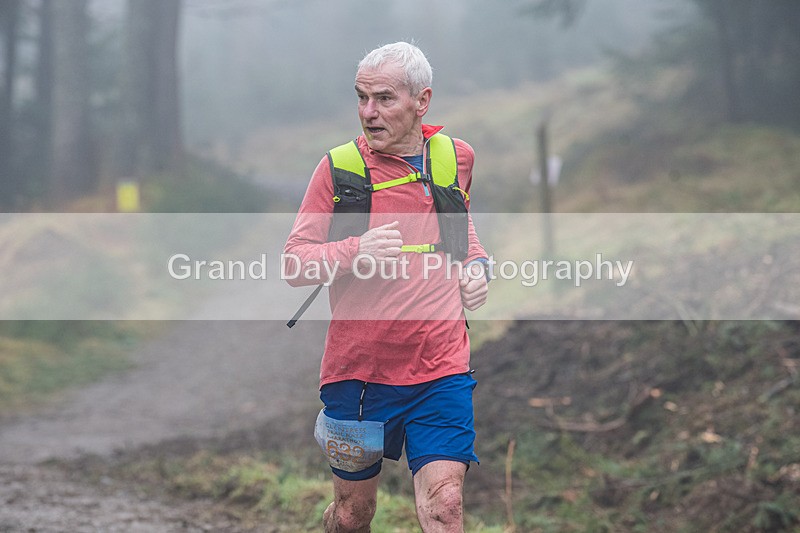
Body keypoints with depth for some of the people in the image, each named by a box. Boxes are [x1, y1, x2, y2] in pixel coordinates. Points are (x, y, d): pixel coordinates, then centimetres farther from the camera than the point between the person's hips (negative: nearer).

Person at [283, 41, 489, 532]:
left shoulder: (458, 157, 5)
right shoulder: (339, 167, -4)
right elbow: (294, 264, -3)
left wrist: (475, 263, 9)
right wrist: (355, 252, -21)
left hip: (441, 368, 1)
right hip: (357, 368, -1)